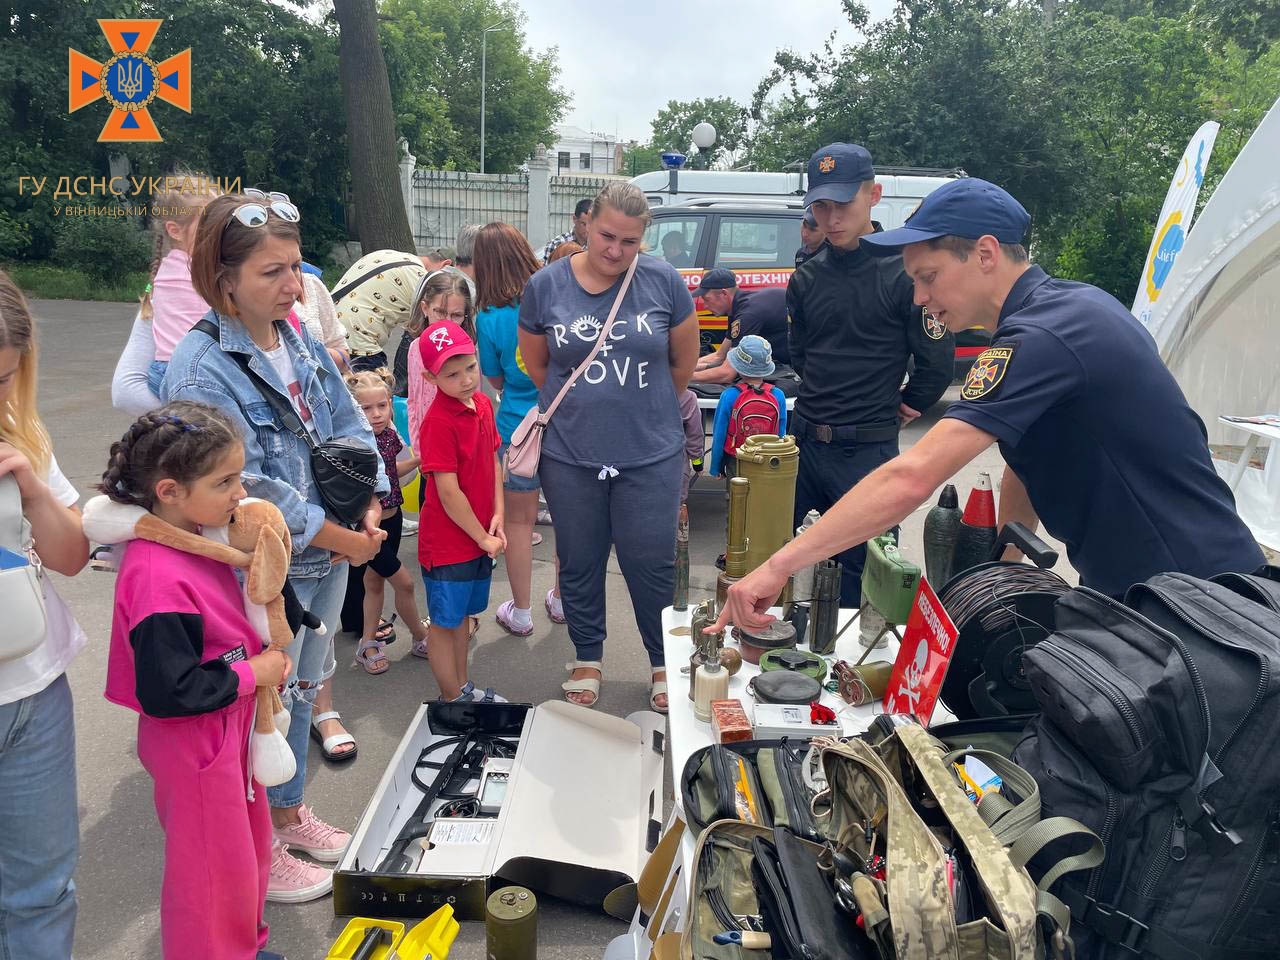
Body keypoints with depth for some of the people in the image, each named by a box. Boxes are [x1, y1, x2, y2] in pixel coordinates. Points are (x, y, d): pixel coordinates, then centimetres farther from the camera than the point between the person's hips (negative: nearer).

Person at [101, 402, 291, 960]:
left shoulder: (199, 541, -1)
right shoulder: (157, 577, -30)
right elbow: (167, 692, -30)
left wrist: (268, 655, -3)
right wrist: (253, 674, -20)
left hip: (230, 732, 9)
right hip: (195, 750, -9)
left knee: (249, 853, 26)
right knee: (214, 875, 12)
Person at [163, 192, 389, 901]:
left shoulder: (299, 340, 3)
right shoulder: (201, 367, -20)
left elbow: (350, 426, 7)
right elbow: (247, 486, -24)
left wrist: (371, 512, -6)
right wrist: (342, 538, -18)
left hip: (329, 557, 7)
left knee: (302, 689, 22)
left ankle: (290, 814, 44)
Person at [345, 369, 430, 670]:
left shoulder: (389, 435, -2)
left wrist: (417, 459, 7)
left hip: (392, 519, 7)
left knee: (374, 581, 19)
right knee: (404, 583, 3)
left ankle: (367, 643, 33)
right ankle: (420, 637, 25)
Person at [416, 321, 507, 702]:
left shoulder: (481, 403, 1)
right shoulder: (439, 422, -23)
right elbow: (449, 493, -22)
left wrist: (497, 516, -1)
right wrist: (482, 537, -13)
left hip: (480, 535, 8)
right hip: (447, 541, -8)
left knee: (463, 613, 22)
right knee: (445, 622, 9)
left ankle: (463, 687, 39)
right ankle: (452, 699, 25)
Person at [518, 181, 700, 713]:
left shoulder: (663, 281, -5)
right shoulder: (545, 285, -2)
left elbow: (684, 362, 7)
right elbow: (536, 365, 10)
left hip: (651, 455, -1)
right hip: (570, 457, 2)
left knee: (651, 564, 6)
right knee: (579, 563, 14)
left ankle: (663, 664, 28)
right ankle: (587, 658, 34)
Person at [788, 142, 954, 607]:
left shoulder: (903, 271, -10)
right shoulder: (806, 278, 8)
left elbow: (937, 359, -6)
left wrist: (906, 406, 7)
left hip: (867, 450, -5)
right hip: (804, 440, 5)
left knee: (858, 567, 5)